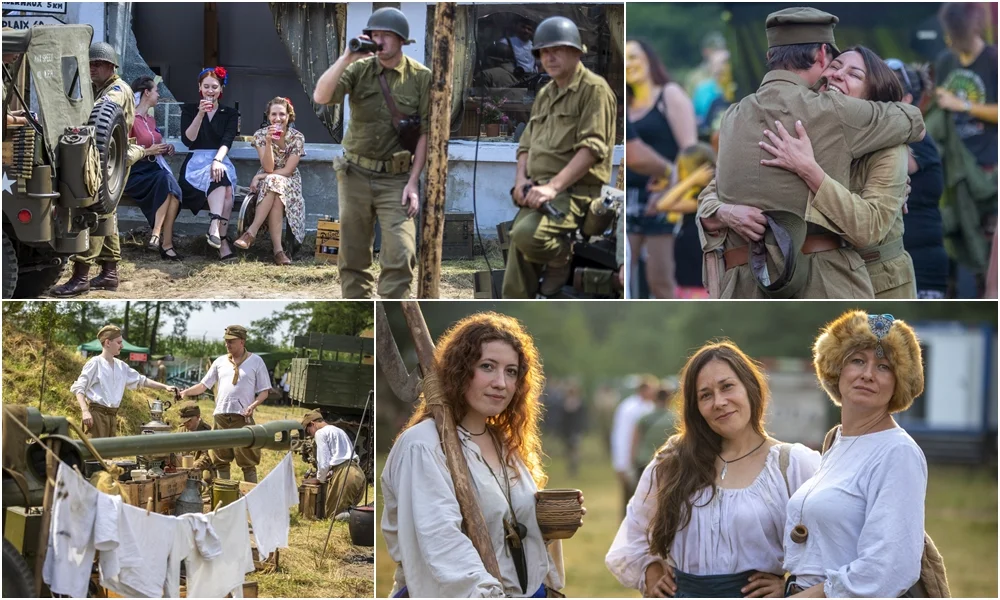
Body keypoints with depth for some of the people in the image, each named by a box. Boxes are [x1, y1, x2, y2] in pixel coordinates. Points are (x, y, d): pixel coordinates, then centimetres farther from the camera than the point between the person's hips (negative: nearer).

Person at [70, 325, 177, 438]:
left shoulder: (121, 366, 14)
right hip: (96, 413, -7)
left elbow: (141, 380, 23)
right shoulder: (95, 363, -5)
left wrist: (165, 387, 16)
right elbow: (78, 388, -9)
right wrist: (85, 411, -21)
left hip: (112, 415, 7)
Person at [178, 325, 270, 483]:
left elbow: (264, 391, 3)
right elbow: (204, 385, 13)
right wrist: (186, 392, -3)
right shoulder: (220, 362, 12)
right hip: (221, 416, 4)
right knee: (221, 461, 9)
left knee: (247, 461, -4)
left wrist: (253, 405, -14)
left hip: (243, 417, -4)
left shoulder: (256, 362, 3)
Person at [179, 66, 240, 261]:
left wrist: (218, 160, -22)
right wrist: (201, 114, -12)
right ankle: (222, 239, -51)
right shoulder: (189, 109, 14)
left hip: (220, 162, 2)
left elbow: (227, 141, -2)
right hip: (196, 163, -2)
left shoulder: (230, 113, 16)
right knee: (222, 183, -36)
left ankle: (215, 230, -46)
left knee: (223, 181, -36)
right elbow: (188, 139, -1)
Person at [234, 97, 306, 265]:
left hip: (289, 184, -1)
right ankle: (278, 249, -42)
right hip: (266, 182, 1)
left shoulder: (297, 137, -7)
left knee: (273, 182, -36)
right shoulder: (261, 135, -4)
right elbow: (268, 167, -14)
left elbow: (287, 171, -12)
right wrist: (268, 142, -26)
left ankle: (251, 232, -39)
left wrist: (259, 177, -16)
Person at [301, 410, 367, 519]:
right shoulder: (339, 431, 27)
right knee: (349, 509, 20)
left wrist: (321, 478, 14)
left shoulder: (320, 433, 0)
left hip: (343, 474, -8)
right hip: (359, 472, 8)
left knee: (333, 513, 2)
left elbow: (323, 463, -6)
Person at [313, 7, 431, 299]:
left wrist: (413, 182, -9)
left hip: (396, 179, -2)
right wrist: (347, 58, -22)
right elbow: (321, 97, -16)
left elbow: (424, 132, -4)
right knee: (352, 256, 9)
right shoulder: (359, 69, -2)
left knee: (400, 256, -14)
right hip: (356, 174, 2)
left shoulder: (420, 77, -5)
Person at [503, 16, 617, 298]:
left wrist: (553, 187, -23)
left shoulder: (594, 89, -5)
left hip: (575, 189, -8)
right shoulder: (545, 95, 23)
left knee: (527, 234, -32)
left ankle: (562, 258, -2)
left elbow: (592, 147, -15)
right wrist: (521, 179, 2)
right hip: (539, 190, 8)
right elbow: (527, 144, 24)